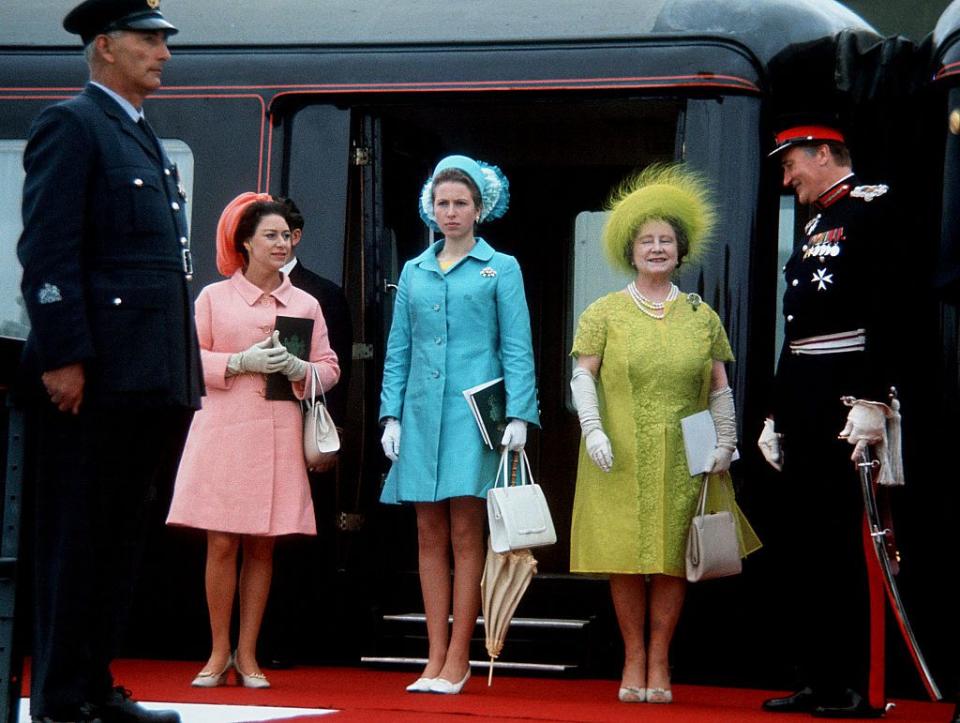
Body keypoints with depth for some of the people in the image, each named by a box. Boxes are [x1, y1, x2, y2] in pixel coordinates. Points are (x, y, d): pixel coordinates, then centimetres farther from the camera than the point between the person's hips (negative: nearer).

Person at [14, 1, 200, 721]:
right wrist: (63, 358, -20)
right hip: (93, 378, -9)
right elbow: (48, 251, -12)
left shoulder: (147, 141, 23)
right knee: (76, 540, -5)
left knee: (122, 540, 10)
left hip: (149, 383, 9)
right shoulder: (71, 125, -4)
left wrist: (183, 379, 17)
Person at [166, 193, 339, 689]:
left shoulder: (306, 304, 12)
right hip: (224, 432, -2)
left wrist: (298, 369, -8)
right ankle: (219, 653, 4)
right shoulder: (214, 297, 6)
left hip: (279, 437, 2)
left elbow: (329, 368, 12)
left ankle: (247, 654, 10)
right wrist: (243, 361, -11)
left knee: (262, 546, 3)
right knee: (222, 543, -5)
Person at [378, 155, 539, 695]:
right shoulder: (414, 272, 15)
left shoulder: (501, 268, 5)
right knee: (431, 536, 3)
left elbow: (517, 348, 0)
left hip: (474, 413, -4)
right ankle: (437, 657, 6)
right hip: (423, 413, 4)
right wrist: (391, 415, 6)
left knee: (466, 534, -6)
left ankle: (458, 659, -3)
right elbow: (399, 350, 16)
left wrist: (519, 415, -10)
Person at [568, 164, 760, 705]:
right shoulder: (605, 313, 5)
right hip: (620, 458, -1)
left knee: (673, 558, 0)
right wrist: (593, 430, -11)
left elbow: (720, 387, 11)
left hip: (683, 459, 1)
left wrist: (725, 442, 0)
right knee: (627, 559, -1)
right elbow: (584, 376, 2)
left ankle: (659, 661, 8)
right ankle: (634, 660, 8)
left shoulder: (701, 316, 10)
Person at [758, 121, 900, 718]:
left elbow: (889, 306, -16)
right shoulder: (815, 225, 20)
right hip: (803, 401, 9)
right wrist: (777, 416, 21)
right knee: (805, 540, 9)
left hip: (845, 398, -9)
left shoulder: (872, 208, -7)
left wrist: (873, 402, -23)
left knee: (839, 540, -8)